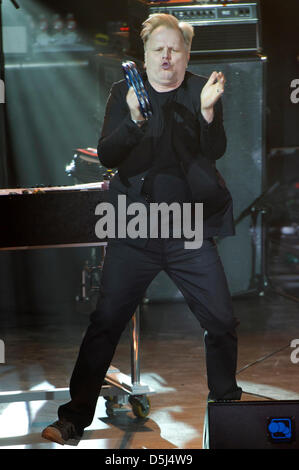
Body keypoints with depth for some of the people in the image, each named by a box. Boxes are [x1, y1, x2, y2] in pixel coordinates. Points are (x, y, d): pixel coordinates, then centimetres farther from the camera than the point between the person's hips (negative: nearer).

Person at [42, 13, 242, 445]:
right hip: (134, 232, 0)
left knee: (222, 322, 2)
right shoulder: (124, 93, 4)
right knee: (105, 323, -2)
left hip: (190, 232, 1)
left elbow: (215, 151, -6)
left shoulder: (203, 90, 5)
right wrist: (135, 120, -22)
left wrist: (208, 109, -25)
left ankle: (226, 405, 23)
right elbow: (106, 155, -4)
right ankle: (75, 416, 7)